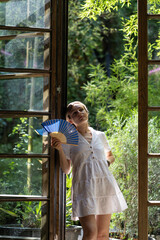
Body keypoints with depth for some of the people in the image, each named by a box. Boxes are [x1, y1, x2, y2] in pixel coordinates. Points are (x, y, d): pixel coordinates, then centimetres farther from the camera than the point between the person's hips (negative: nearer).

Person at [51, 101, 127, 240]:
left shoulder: (100, 136, 14)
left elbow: (110, 156, 31)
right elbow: (66, 169, 2)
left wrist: (106, 163, 8)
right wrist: (60, 149, -12)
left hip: (105, 184, 4)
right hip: (84, 186, -4)